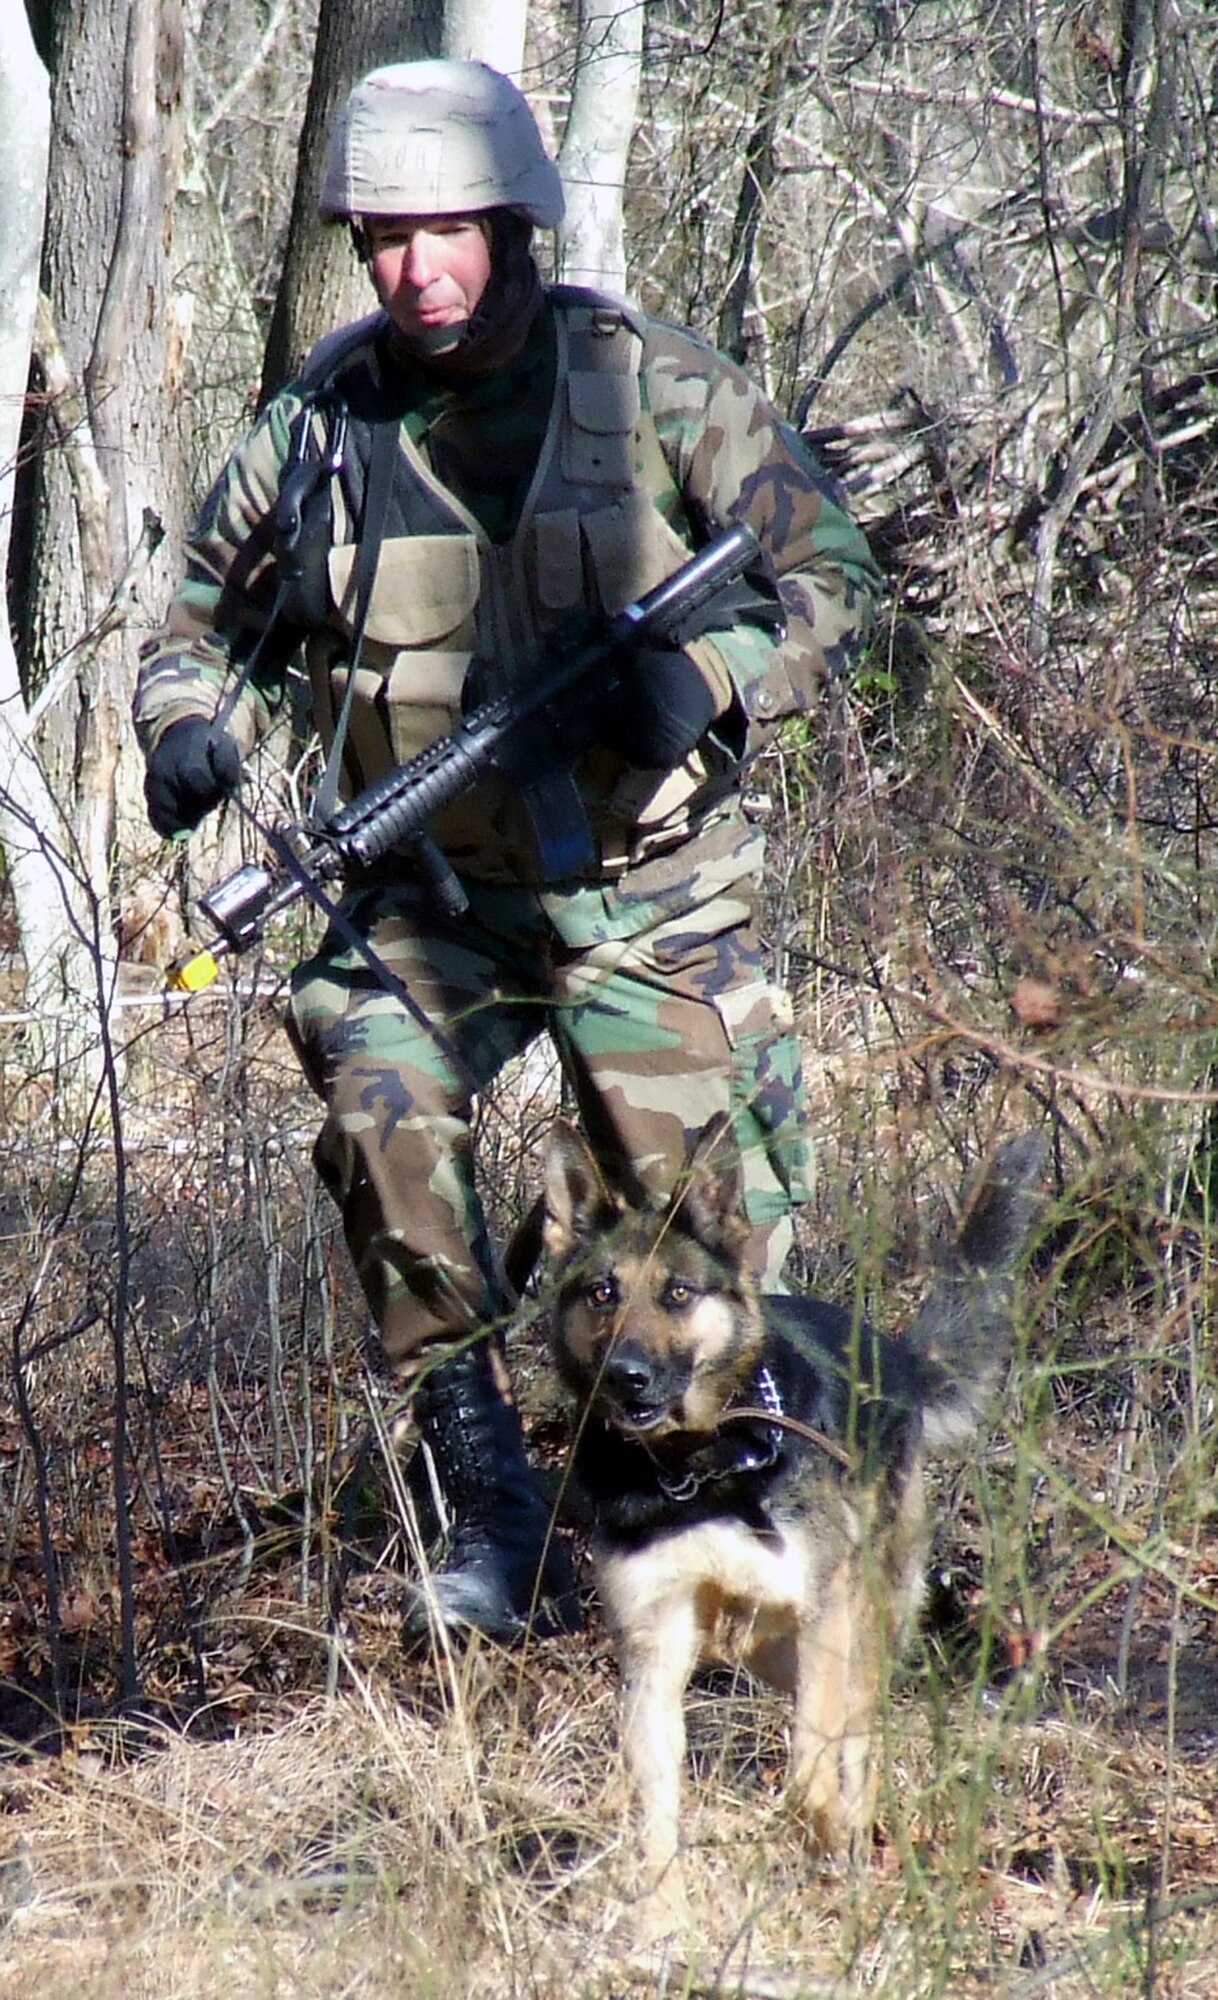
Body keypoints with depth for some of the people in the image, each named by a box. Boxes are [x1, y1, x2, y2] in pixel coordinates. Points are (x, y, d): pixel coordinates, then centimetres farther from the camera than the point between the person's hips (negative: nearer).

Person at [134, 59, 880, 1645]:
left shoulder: (657, 393, -6)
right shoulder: (318, 430, 0)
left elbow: (828, 578, -4)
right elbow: (206, 623, 13)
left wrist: (707, 676, -23)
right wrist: (191, 726, -9)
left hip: (652, 897, -1)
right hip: (433, 899, 1)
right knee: (382, 1107, -25)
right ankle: (491, 1511, -17)